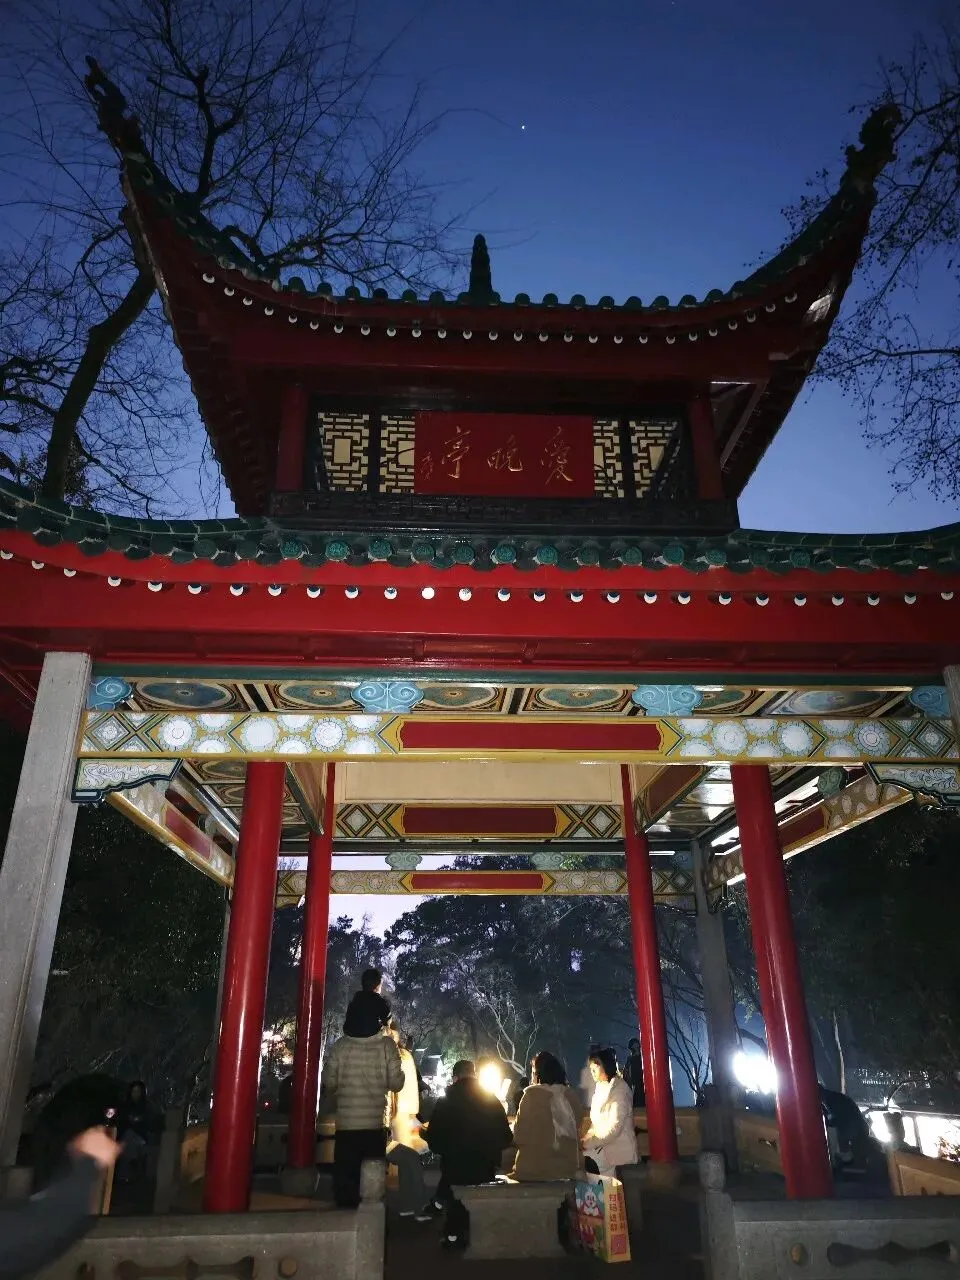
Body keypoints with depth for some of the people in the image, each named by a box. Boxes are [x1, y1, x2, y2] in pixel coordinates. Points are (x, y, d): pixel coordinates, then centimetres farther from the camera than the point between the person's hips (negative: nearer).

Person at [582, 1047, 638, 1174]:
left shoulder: (619, 1090, -12)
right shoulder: (600, 1087, 14)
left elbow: (614, 1129, -18)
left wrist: (587, 1144, -17)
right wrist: (585, 1139, 0)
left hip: (618, 1147, -7)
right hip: (602, 1144, 7)